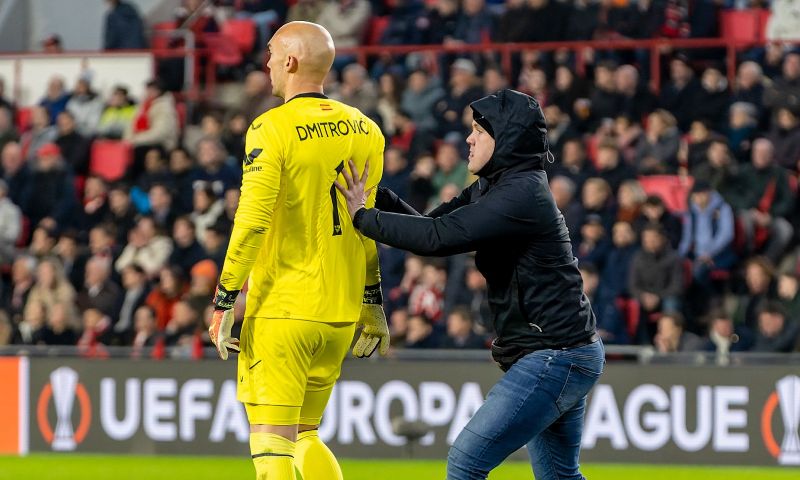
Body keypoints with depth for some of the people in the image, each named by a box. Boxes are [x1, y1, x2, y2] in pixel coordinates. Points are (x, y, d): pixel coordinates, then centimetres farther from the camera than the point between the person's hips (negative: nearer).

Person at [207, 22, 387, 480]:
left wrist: (224, 303, -11)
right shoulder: (365, 130, 8)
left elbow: (251, 223, -16)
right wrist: (373, 306, 21)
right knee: (305, 434, 19)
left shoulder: (272, 129, -11)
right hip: (342, 310, 7)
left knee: (272, 443, -6)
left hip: (280, 309, -7)